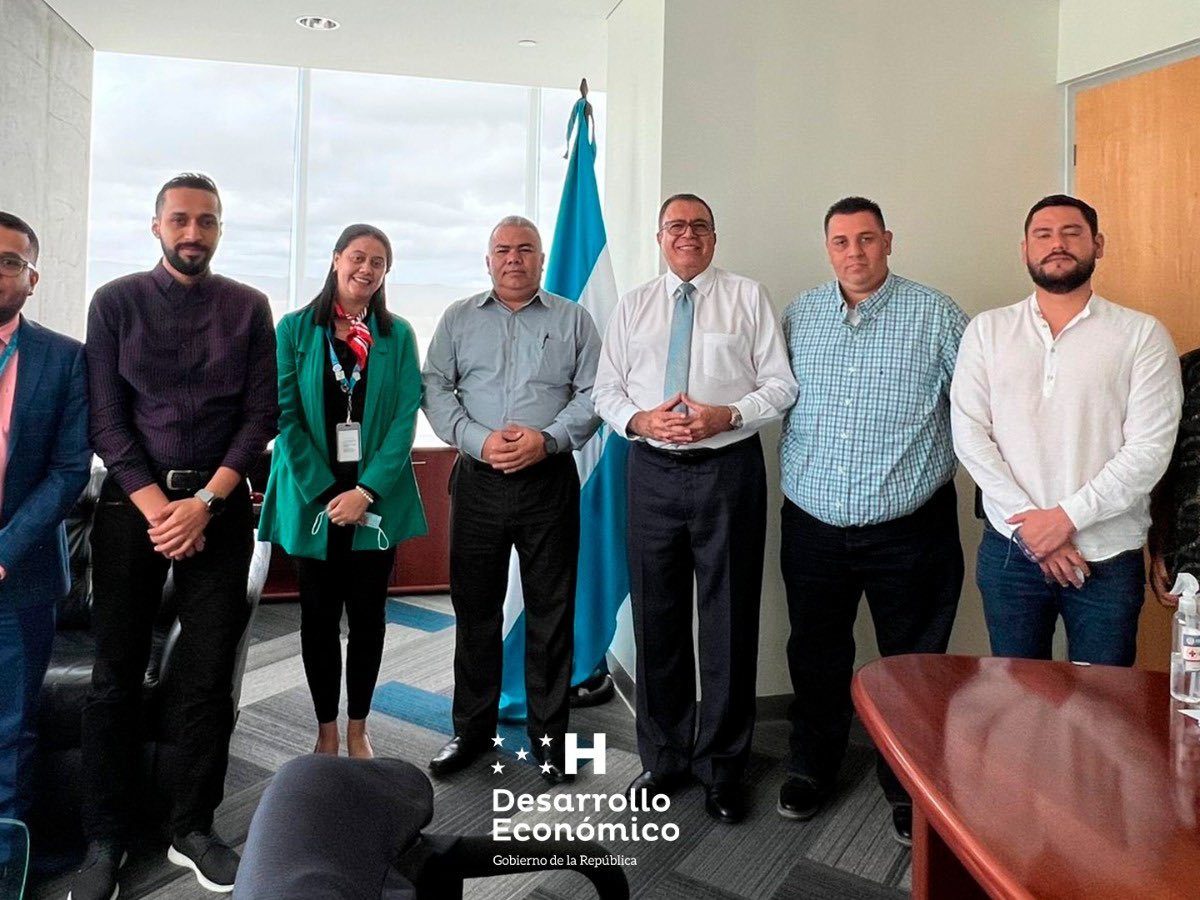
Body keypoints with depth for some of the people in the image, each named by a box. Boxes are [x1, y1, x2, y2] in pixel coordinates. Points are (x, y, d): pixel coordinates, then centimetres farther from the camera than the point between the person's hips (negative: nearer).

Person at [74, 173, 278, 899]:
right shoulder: (116, 302, 4)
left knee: (210, 676, 4)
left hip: (221, 504, 0)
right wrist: (157, 508, -11)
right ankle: (106, 838, 19)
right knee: (116, 674, 4)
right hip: (131, 501, 0)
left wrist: (205, 501, -11)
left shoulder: (249, 307, 5)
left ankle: (193, 829, 19)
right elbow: (106, 419, -2)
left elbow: (262, 413, -1)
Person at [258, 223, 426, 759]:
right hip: (313, 497, 0)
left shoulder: (397, 335, 4)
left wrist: (367, 490, -13)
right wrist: (323, 491, -11)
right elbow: (286, 416, -4)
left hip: (376, 498, 1)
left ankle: (357, 729, 24)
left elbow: (405, 417, -3)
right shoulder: (295, 329, 2)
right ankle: (326, 731, 24)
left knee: (368, 615, 8)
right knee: (319, 616, 8)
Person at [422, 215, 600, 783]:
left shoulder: (573, 320, 8)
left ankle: (548, 731, 19)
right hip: (477, 481, 2)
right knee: (475, 608, 9)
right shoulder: (459, 319, 11)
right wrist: (479, 440, -13)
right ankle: (472, 728, 25)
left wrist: (548, 439, -15)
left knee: (551, 610, 5)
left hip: (550, 481, -1)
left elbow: (593, 393, 1)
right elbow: (435, 389, 3)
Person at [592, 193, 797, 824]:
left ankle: (722, 765, 22)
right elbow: (606, 390, 10)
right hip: (653, 471, 3)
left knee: (729, 620, 4)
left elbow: (781, 385, 1)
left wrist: (726, 415, -16)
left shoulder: (748, 297, 5)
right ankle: (663, 757, 28)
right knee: (657, 619, 10)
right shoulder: (633, 305, 12)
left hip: (729, 469, -2)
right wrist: (639, 418, -10)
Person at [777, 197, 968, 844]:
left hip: (909, 530, -2)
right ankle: (810, 769, 37)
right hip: (813, 525, 3)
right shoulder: (799, 316, 6)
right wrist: (794, 478, 6)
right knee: (816, 658, 17)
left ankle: (909, 789, 32)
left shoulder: (935, 315, -3)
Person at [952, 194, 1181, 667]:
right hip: (1010, 549, 1)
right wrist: (1029, 523, -12)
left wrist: (1066, 517, -16)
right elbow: (969, 434, -5)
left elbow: (1149, 449, -9)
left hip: (1108, 558, -1)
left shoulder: (1143, 335, -1)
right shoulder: (987, 330, 3)